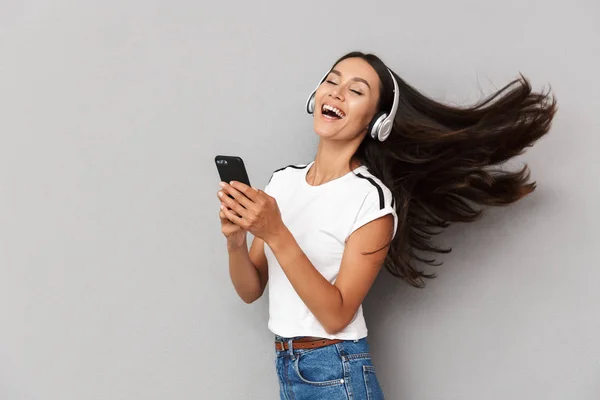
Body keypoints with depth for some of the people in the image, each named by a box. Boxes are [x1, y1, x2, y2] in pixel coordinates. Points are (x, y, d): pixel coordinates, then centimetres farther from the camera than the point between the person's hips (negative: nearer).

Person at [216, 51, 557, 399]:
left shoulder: (371, 198, -15)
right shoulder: (282, 180, 2)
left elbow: (336, 315, -19)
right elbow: (251, 290, 3)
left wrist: (276, 234, -25)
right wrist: (235, 240, -16)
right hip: (285, 370, 6)